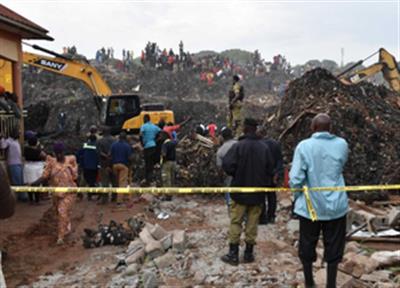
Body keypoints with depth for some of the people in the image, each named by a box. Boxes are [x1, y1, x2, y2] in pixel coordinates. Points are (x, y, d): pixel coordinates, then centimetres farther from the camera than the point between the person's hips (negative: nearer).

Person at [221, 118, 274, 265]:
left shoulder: (238, 146, -14)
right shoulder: (264, 147, -1)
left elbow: (227, 165, -20)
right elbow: (270, 169, 2)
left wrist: (236, 174, 1)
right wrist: (265, 184, 16)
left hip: (240, 190, -3)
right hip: (257, 192, 3)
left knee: (236, 222, 5)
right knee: (252, 223, 10)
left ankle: (233, 254, 7)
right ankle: (249, 253, 16)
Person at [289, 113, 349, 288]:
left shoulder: (304, 146, -12)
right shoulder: (341, 144, -4)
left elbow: (295, 179, -14)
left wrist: (298, 197, 2)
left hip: (310, 205, -1)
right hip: (336, 205, 1)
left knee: (307, 247, 16)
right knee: (333, 248, 14)